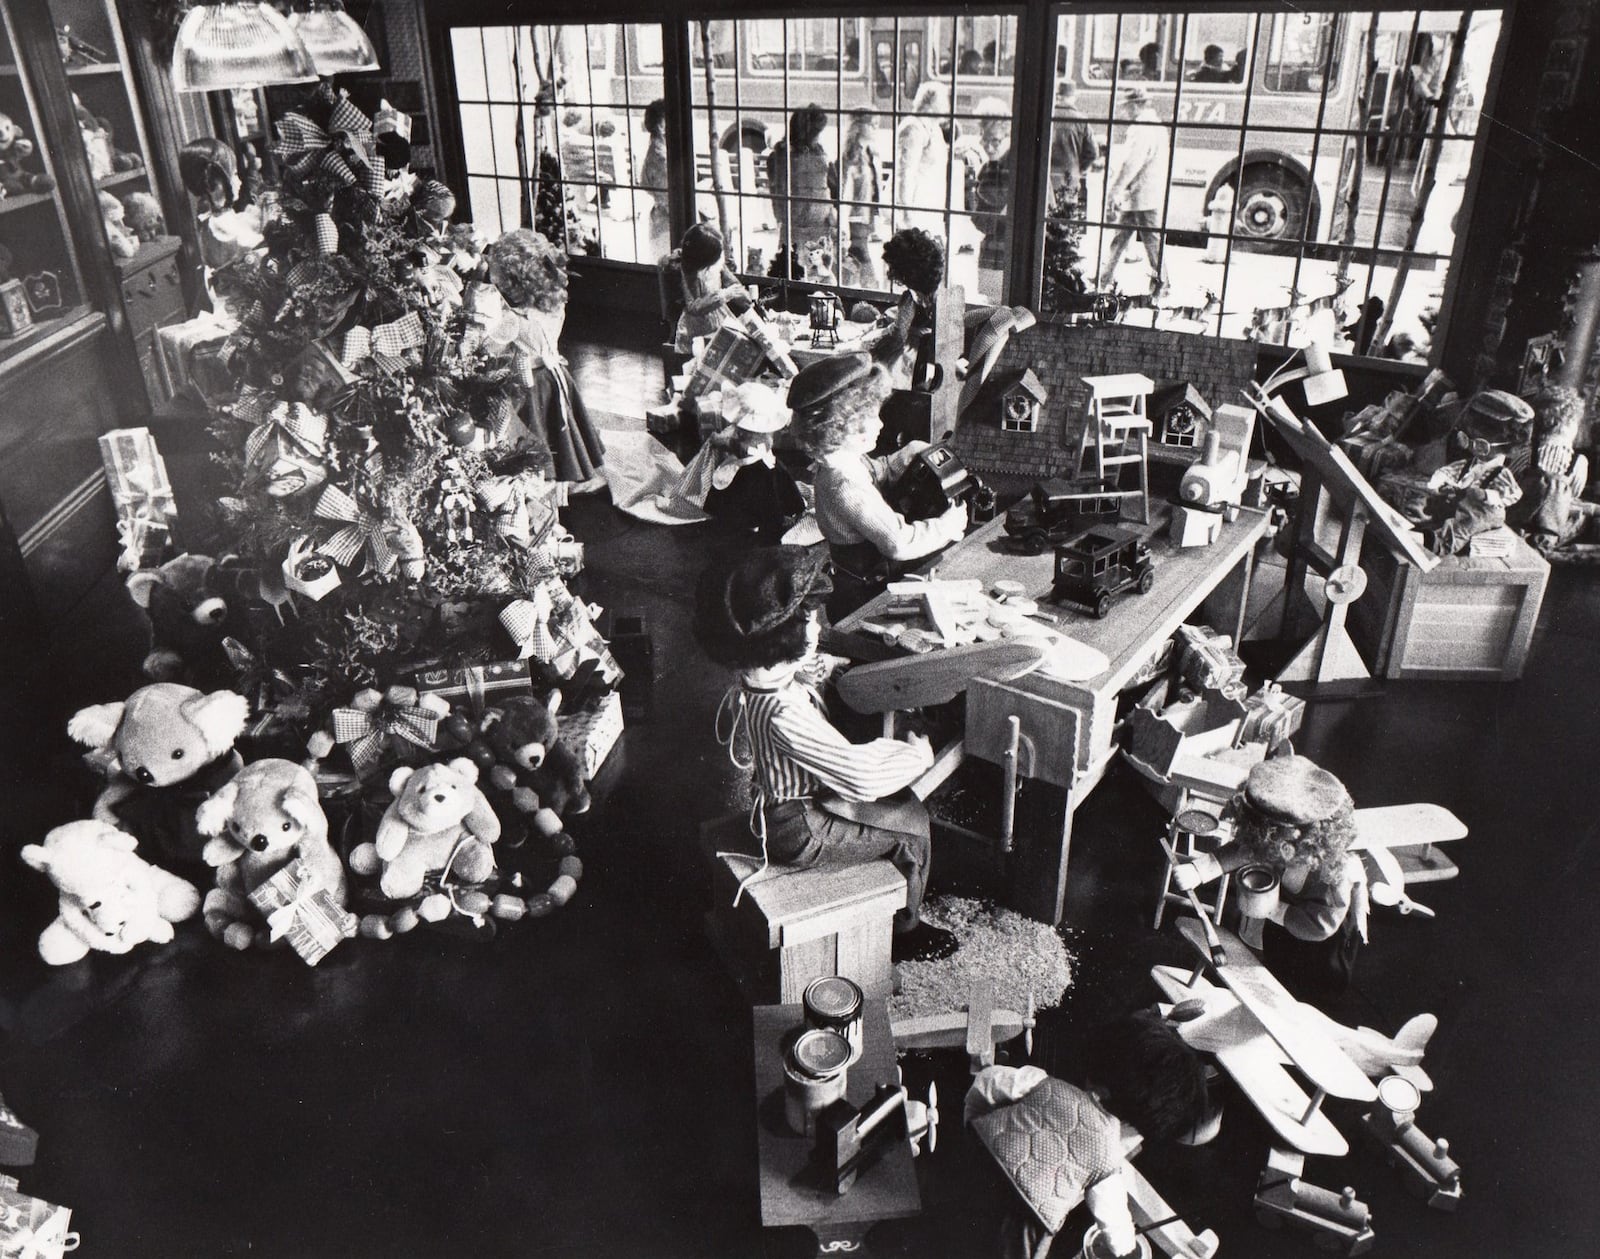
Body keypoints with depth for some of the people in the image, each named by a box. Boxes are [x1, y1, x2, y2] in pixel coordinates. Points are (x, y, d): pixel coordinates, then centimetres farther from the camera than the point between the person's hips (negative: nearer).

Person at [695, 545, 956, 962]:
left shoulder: (762, 674, -10)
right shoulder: (784, 714, -38)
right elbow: (861, 776, -32)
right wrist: (917, 756, -17)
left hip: (792, 797, 9)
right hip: (799, 831, -9)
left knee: (903, 804, 17)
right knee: (911, 827, 1)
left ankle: (903, 922, 35)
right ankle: (904, 933, 25)